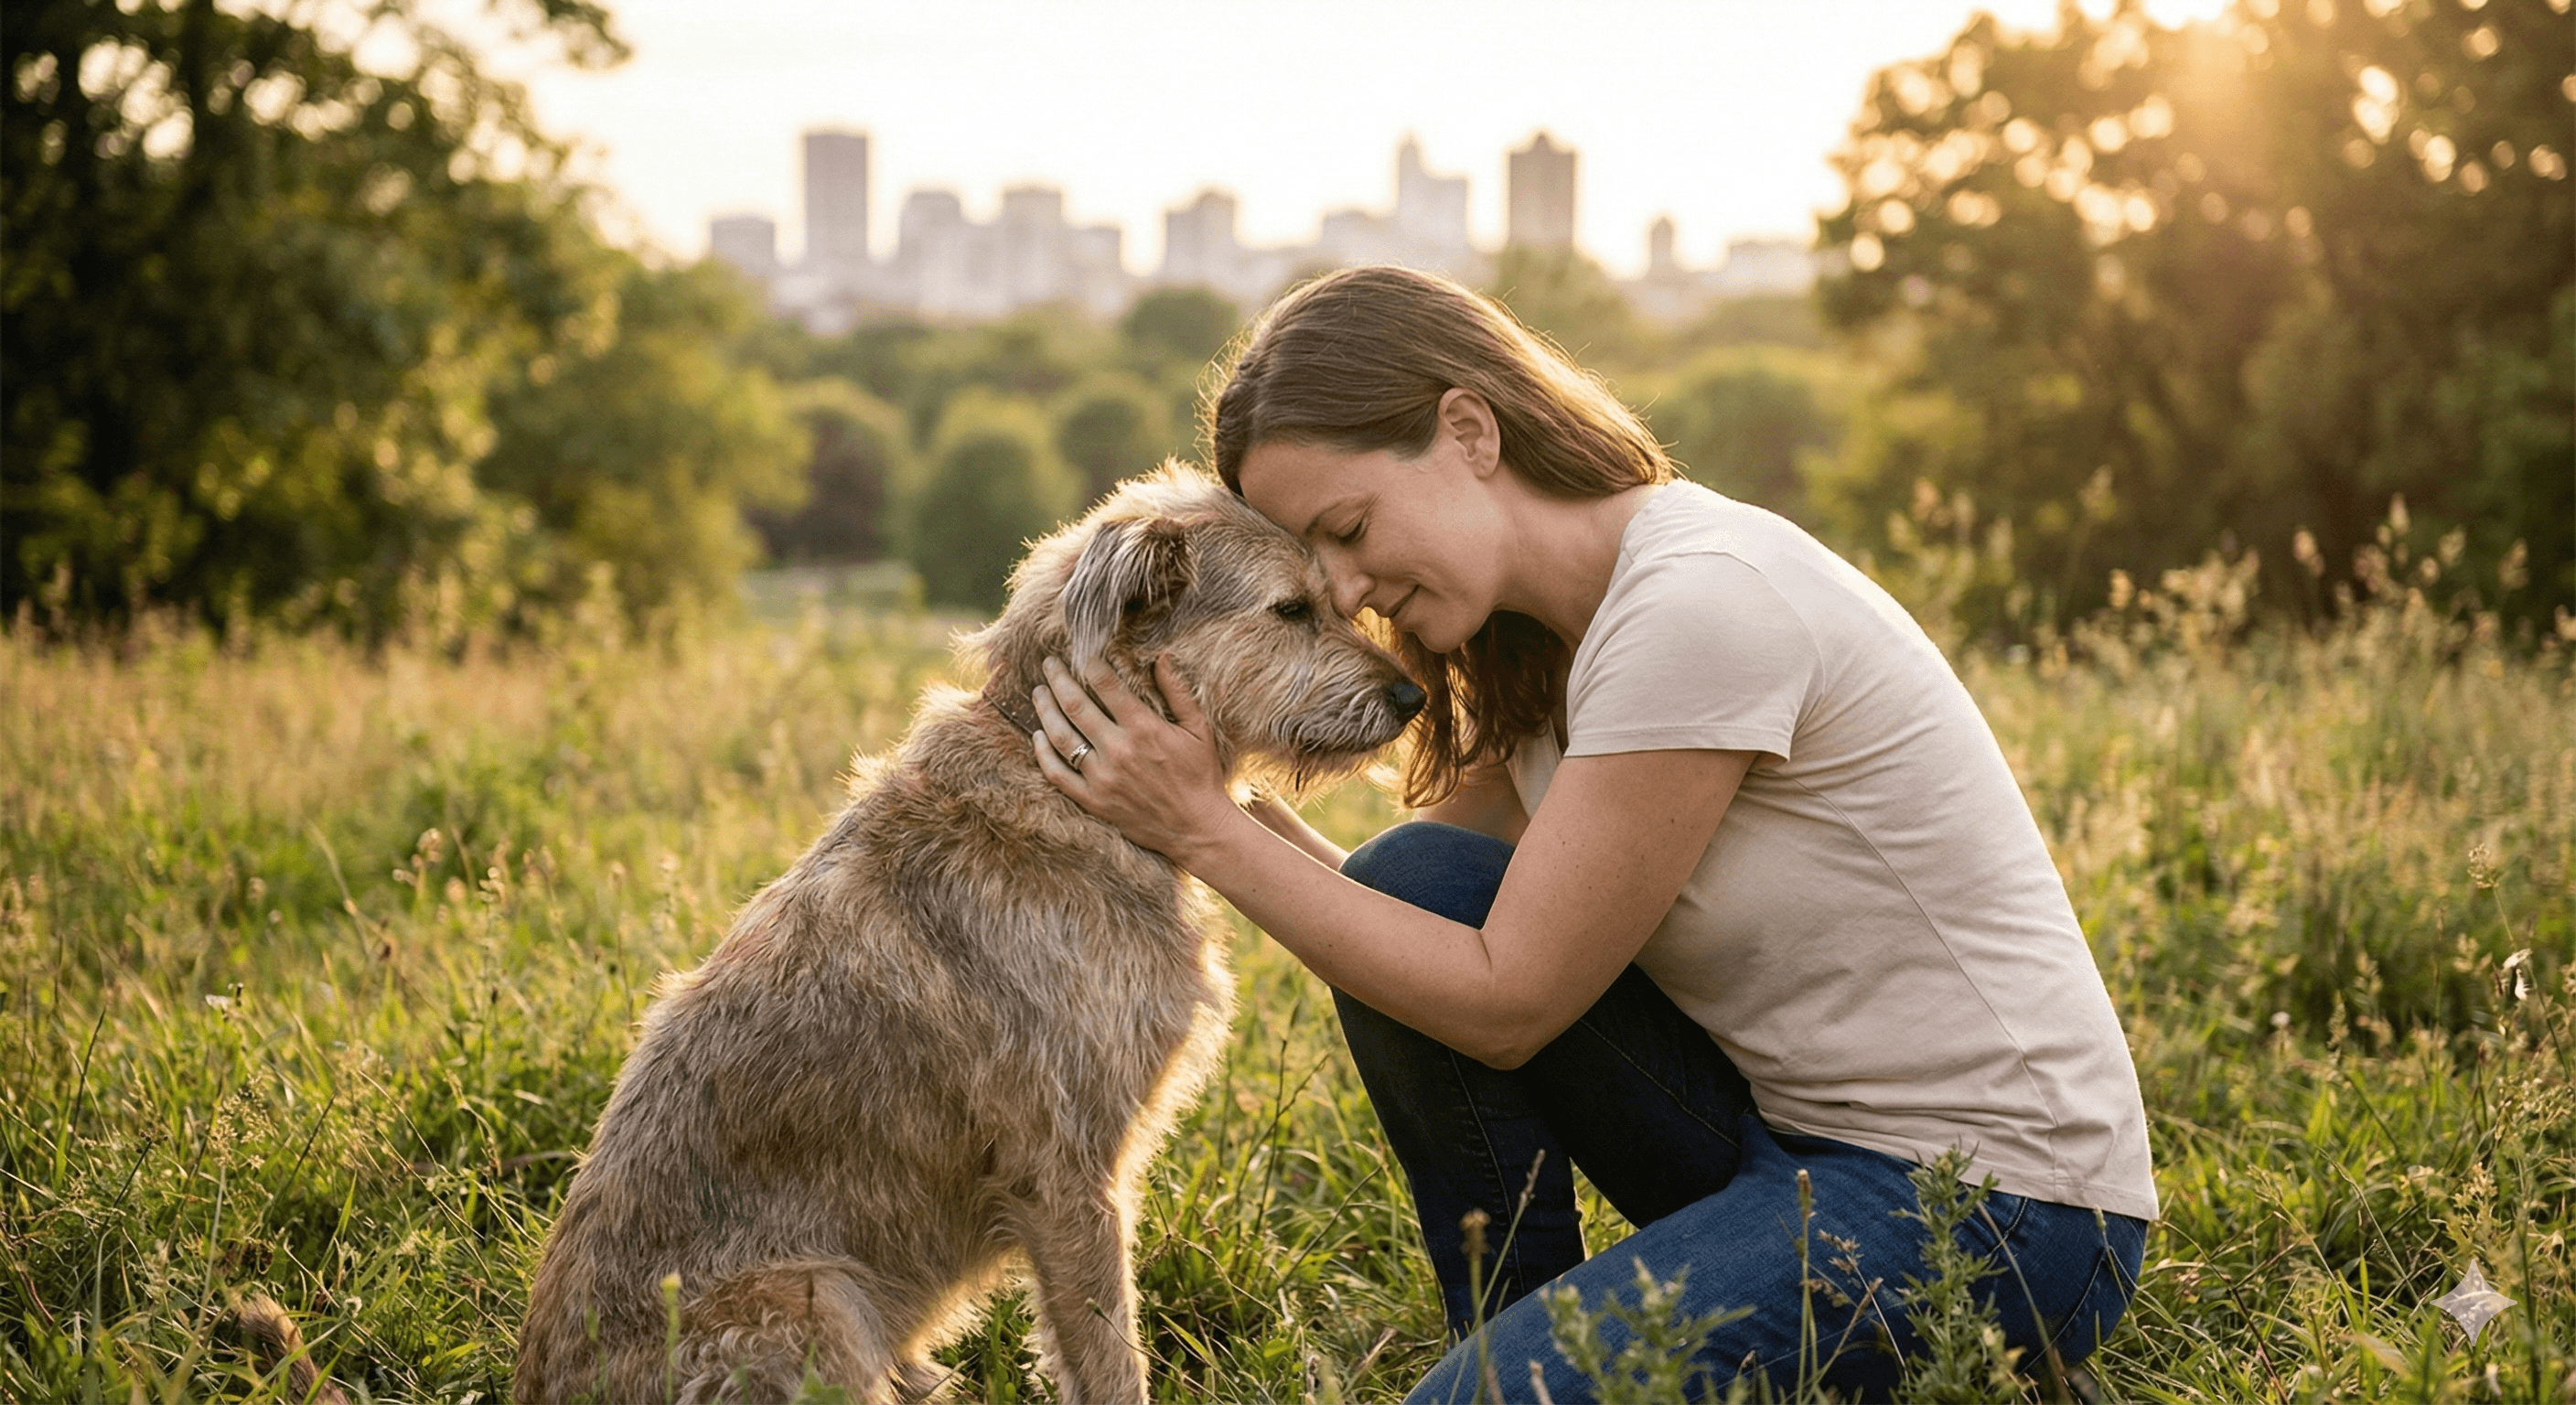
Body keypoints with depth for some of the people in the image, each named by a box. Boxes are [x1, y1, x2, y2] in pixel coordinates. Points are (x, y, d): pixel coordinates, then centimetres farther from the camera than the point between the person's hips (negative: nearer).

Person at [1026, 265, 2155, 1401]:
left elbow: (1510, 1000, -19)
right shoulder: (1537, 645, 6)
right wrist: (1216, 790, -7)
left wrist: (1206, 831, -14)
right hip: (1784, 1124, 9)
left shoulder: (1701, 603, -22)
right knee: (1407, 887, -5)